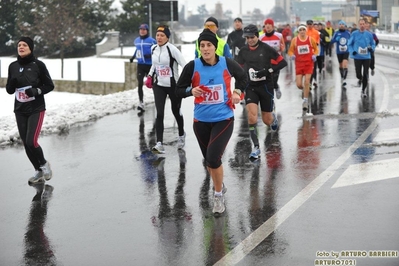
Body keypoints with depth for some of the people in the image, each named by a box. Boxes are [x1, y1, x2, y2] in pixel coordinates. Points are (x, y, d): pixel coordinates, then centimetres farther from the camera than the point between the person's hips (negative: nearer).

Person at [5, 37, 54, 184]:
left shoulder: (38, 64, -8)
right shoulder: (13, 66, 4)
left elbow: (50, 85, -3)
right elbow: (9, 90, 9)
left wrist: (36, 91, -20)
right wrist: (12, 83, -13)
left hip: (36, 109, -5)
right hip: (20, 111, 5)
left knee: (31, 142, -14)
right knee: (26, 144, 6)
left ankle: (44, 164, 14)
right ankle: (39, 171, 23)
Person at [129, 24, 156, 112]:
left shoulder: (152, 40, -10)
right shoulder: (136, 40, 9)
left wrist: (150, 55, -23)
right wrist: (133, 57, 16)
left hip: (149, 65, -4)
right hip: (140, 65, 4)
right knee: (140, 83, -8)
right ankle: (141, 103, -8)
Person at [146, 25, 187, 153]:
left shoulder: (172, 49, -17)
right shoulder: (154, 48, 2)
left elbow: (185, 65, -20)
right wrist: (150, 76, 12)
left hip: (173, 85, -4)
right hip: (159, 85, 4)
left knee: (176, 112, 13)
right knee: (159, 114, -9)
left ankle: (181, 135, 41)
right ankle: (159, 144, -12)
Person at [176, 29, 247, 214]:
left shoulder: (227, 63, -8)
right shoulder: (192, 66, -10)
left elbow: (242, 77, 13)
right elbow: (179, 90, -3)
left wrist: (237, 92, -3)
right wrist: (191, 90, -23)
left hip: (224, 119, -2)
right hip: (201, 121, 2)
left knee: (213, 158, -16)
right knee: (208, 160, 15)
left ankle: (218, 195, 7)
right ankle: (219, 188, 42)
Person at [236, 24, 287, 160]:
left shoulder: (266, 49, -9)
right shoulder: (243, 51, 2)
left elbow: (283, 62, -8)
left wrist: (268, 70, -20)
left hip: (266, 86, -2)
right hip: (250, 87, 2)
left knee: (267, 120, 7)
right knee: (252, 116, -17)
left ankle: (273, 118, 47)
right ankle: (256, 148, -8)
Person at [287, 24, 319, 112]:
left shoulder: (310, 39, 0)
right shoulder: (295, 40, -1)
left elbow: (316, 49, 13)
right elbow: (290, 51, 6)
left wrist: (314, 55, -7)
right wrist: (292, 55, -16)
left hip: (309, 63, -1)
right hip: (299, 63, 1)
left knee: (306, 82, -10)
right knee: (299, 84, -4)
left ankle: (305, 101, 3)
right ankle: (306, 90, 33)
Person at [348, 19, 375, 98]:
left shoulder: (369, 34, 1)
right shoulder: (354, 34, -3)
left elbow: (373, 44, 11)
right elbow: (349, 44, 4)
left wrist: (372, 48, -11)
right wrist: (352, 51, -12)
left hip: (367, 57, 1)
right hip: (357, 57, -1)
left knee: (365, 75, 0)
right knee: (358, 74, -1)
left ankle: (363, 90, 15)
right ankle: (360, 79, 37)